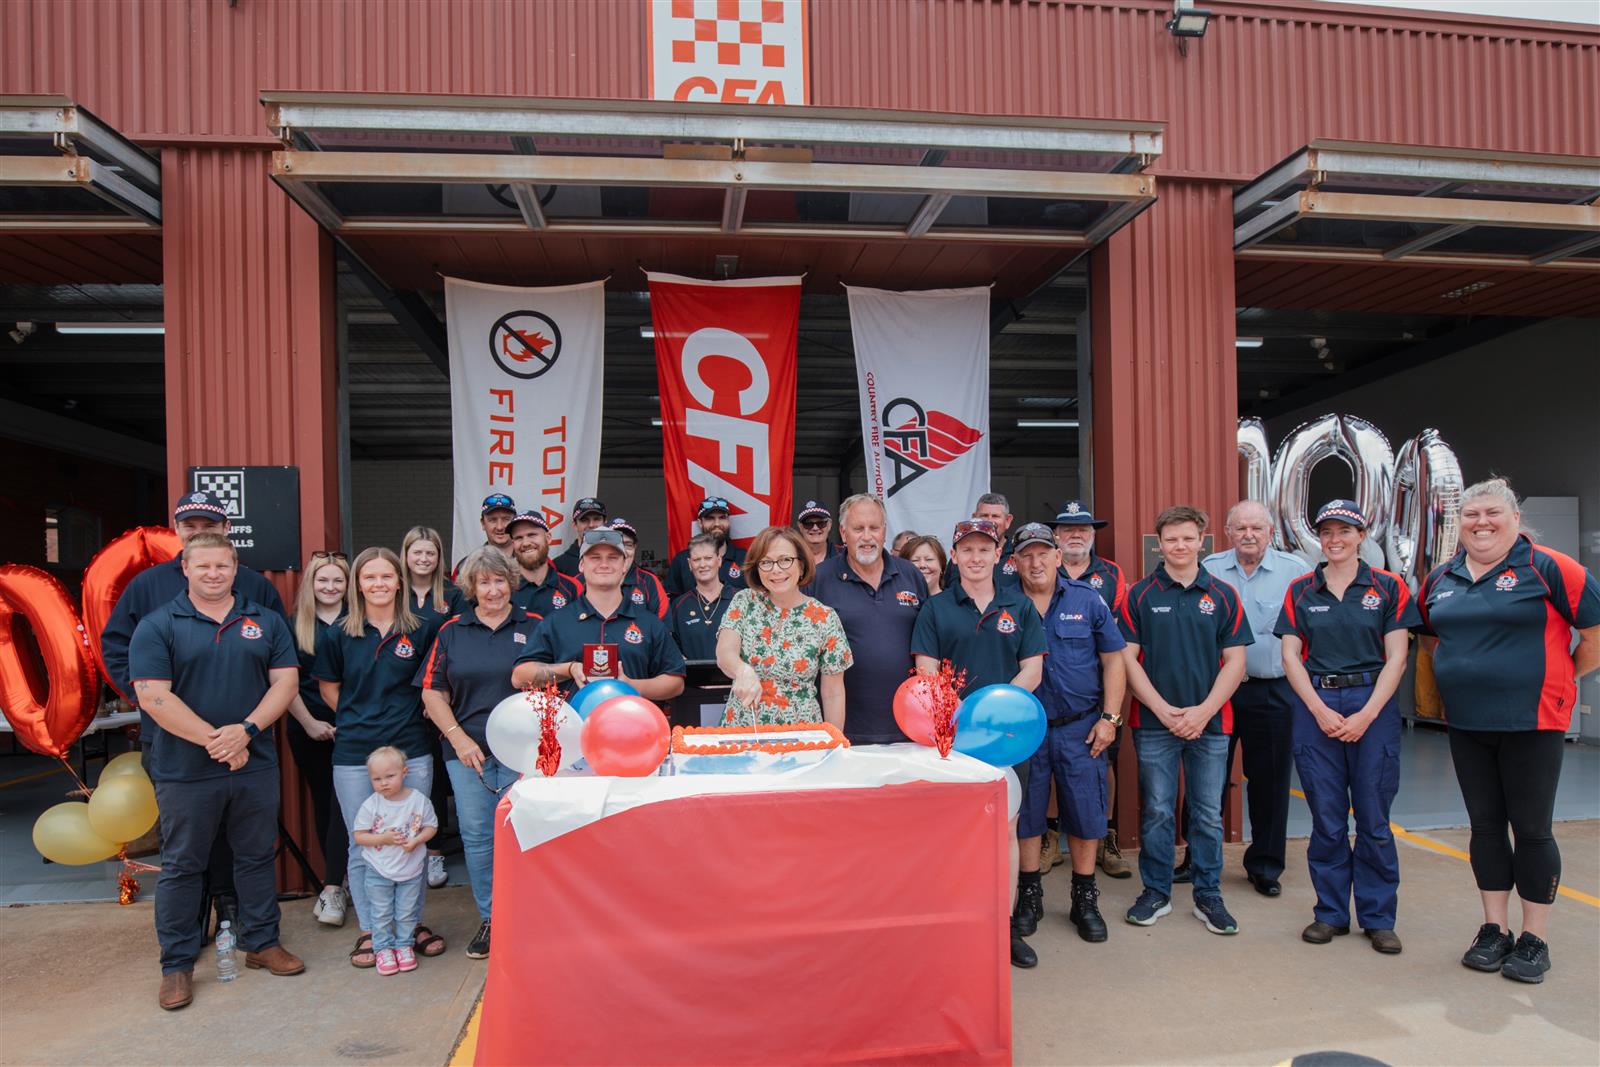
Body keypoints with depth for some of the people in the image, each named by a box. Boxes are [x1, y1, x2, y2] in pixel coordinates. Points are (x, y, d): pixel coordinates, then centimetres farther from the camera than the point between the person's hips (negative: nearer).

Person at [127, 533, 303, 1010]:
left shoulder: (266, 621, 6)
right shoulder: (156, 626, -3)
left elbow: (285, 682, 1)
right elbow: (154, 696, -11)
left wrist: (246, 730, -14)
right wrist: (214, 740, -16)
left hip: (255, 765, 3)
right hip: (185, 770, -2)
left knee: (257, 857, 13)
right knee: (181, 866, 9)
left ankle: (263, 943, 28)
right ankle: (177, 965, 21)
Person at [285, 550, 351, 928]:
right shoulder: (295, 626, 4)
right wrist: (309, 723, -4)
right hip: (309, 728, 2)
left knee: (343, 802, -8)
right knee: (323, 801, 10)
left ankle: (332, 888, -7)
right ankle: (340, 876, 21)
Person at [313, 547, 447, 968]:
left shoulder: (421, 632, 1)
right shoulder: (338, 636, 1)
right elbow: (329, 688, 11)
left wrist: (405, 717, 3)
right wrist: (360, 721, 6)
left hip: (411, 751, 1)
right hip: (354, 756, 0)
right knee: (363, 849, 7)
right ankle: (369, 931, 21)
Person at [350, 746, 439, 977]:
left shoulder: (419, 800, -10)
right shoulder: (370, 806, -12)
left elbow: (431, 826, -1)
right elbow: (359, 836, -8)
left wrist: (415, 841, -19)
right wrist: (384, 839, -21)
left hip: (411, 869, 1)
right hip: (379, 871, 0)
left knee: (407, 912, 11)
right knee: (381, 914, 9)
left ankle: (404, 945, 29)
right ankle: (383, 949, 26)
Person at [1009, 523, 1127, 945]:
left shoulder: (1086, 599, 0)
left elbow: (1113, 659, 3)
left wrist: (1109, 717, -3)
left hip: (1080, 728, 0)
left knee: (1086, 814, 6)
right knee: (1024, 815, 8)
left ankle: (1085, 899, 23)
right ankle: (1029, 896, 25)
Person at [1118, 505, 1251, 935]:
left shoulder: (1222, 596, 3)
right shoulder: (1140, 595, 0)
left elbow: (1235, 661, 1)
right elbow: (1128, 658, -3)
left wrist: (1203, 711, -10)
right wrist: (1163, 709, -11)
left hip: (1210, 721, 1)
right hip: (1154, 722, -1)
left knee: (1208, 814, 9)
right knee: (1156, 811, 6)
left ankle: (1208, 895, 21)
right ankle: (1156, 891, 20)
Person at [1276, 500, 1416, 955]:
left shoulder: (1388, 587, 3)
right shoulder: (1300, 590, 6)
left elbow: (1396, 657, -2)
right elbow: (1290, 655, 2)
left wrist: (1366, 715, -10)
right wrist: (1321, 711, -8)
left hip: (1373, 705, -1)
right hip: (1315, 705, 1)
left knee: (1374, 819, 3)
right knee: (1326, 818, 6)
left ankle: (1378, 917, 17)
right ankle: (1331, 913, 19)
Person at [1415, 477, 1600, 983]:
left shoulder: (1547, 568, -8)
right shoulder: (1440, 579, 7)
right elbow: (1432, 634, 23)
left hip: (1532, 720, -5)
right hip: (1466, 724, 5)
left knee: (1531, 828, 3)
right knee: (1485, 825, 11)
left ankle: (1535, 940, 16)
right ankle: (1494, 930, 23)